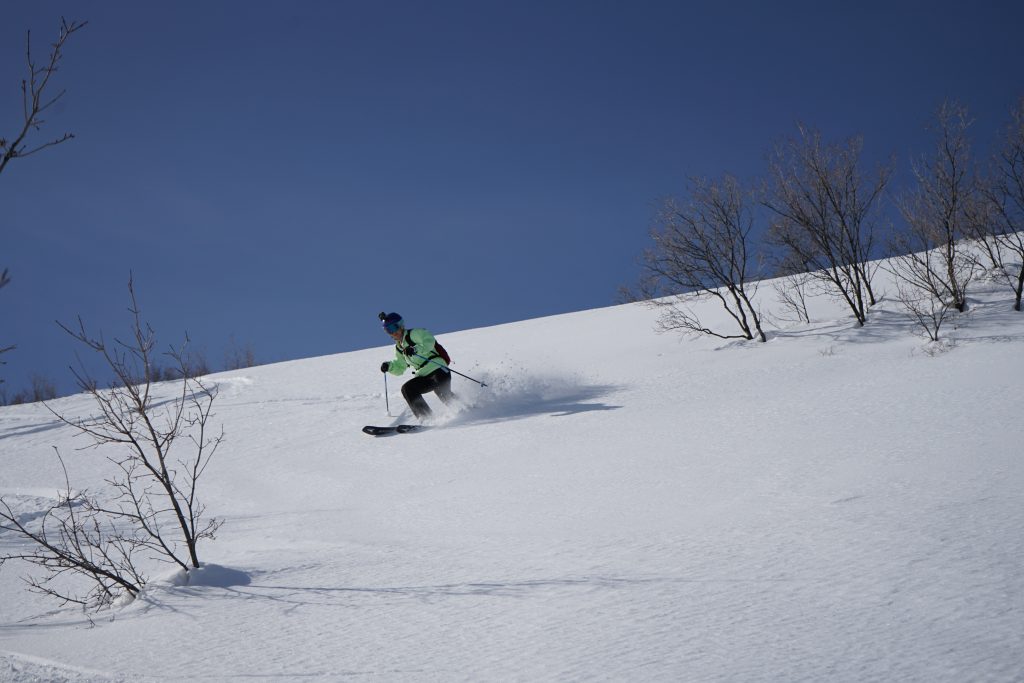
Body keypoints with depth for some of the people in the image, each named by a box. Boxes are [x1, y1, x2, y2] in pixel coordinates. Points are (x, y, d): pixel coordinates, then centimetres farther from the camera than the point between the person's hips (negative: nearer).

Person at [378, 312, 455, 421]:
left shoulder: (415, 333, -2)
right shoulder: (399, 348, 20)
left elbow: (429, 341, -19)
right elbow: (399, 368, 28)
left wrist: (415, 349, -33)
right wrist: (389, 366, 9)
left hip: (438, 369, -8)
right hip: (424, 377, 8)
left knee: (444, 394, -28)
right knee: (407, 389, -13)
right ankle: (426, 418, -17)